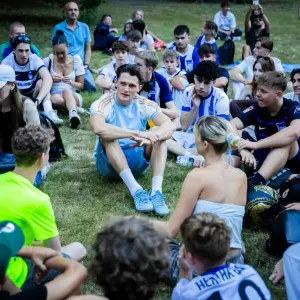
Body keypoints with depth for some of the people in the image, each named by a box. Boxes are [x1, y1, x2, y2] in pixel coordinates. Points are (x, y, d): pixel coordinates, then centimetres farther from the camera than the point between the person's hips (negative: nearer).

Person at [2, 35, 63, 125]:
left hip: (33, 94, 0)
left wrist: (37, 100, -45)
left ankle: (49, 111, -43)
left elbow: (48, 79, -31)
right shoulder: (7, 62, -14)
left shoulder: (35, 59, -16)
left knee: (40, 82, -29)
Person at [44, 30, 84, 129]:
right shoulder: (48, 61, 1)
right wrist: (50, 80, -13)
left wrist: (71, 82, -14)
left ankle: (73, 114, -64)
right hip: (55, 96, 1)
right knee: (56, 99, -39)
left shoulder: (76, 60, 2)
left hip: (73, 96, -1)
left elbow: (81, 85, 7)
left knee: (66, 90, -40)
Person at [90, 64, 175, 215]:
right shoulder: (103, 103, -16)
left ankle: (156, 191, -35)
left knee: (159, 133, -20)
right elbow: (98, 128, -39)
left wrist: (151, 137, -43)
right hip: (109, 162, -3)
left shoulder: (144, 105, -6)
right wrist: (136, 134, -42)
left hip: (138, 161, 3)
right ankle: (136, 190, -40)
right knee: (107, 135, -31)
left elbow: (170, 126, -22)